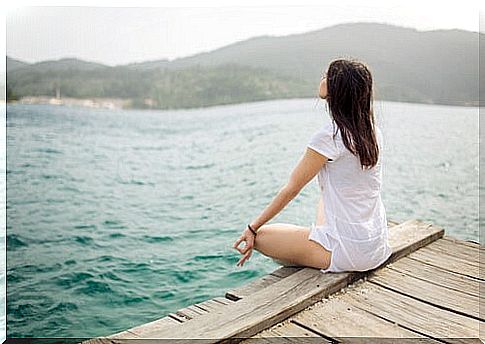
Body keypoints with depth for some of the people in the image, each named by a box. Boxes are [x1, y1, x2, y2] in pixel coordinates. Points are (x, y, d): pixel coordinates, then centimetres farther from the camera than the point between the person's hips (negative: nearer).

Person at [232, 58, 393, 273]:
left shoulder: (330, 135, -18)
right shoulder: (373, 132, 3)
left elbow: (291, 189, -11)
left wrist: (253, 228, -1)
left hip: (348, 251, -8)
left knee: (261, 236, 4)